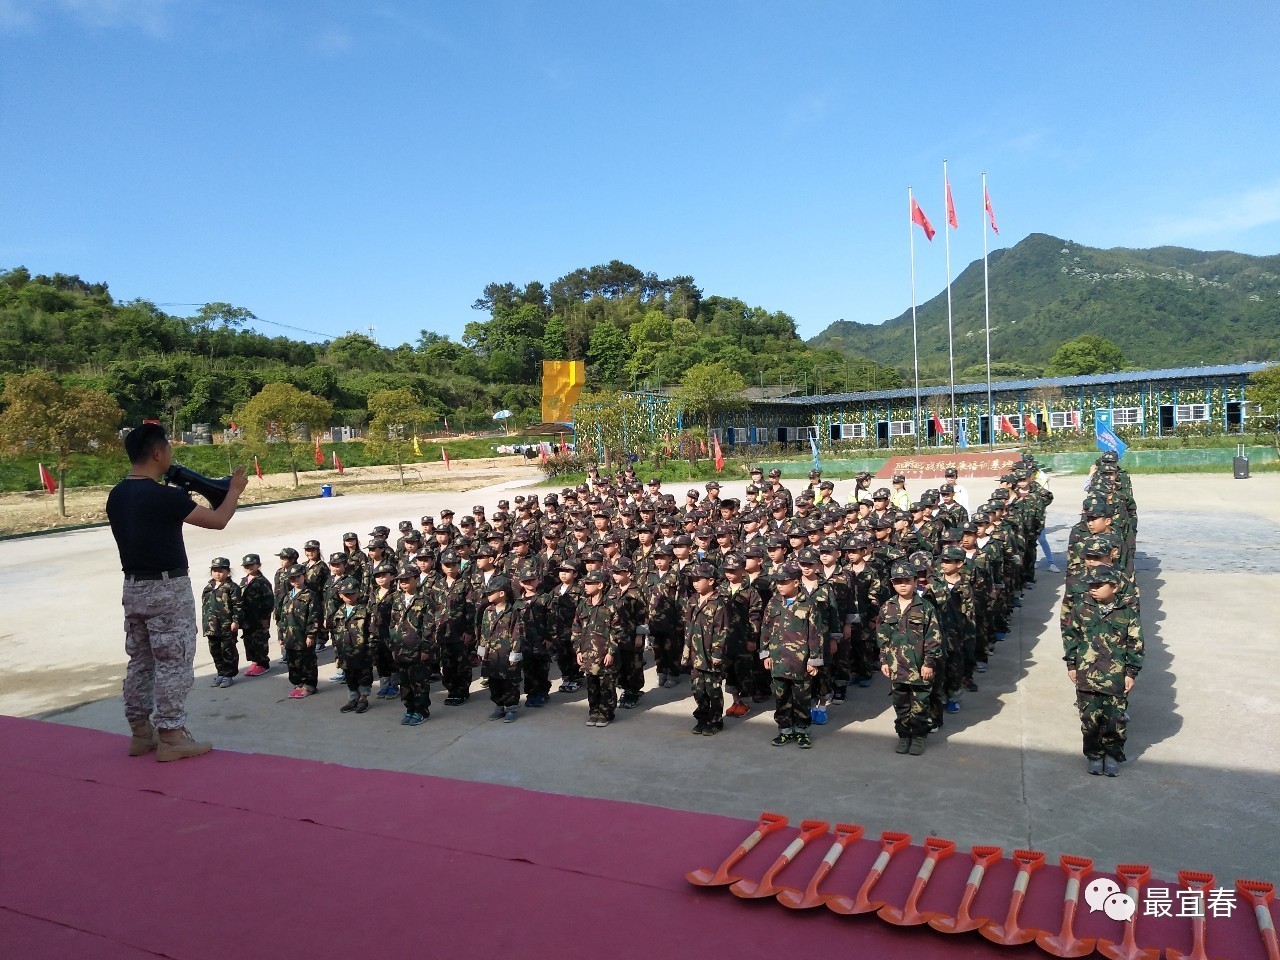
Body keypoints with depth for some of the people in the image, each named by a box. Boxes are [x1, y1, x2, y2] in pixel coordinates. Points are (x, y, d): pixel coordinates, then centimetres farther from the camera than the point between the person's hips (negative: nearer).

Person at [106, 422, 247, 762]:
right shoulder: (165, 496, -20)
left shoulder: (116, 496, 5)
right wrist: (235, 489, 3)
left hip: (133, 587, 8)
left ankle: (140, 732, 24)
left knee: (139, 661, 15)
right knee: (172, 663, 0)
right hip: (167, 588, -8)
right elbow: (217, 520, -12)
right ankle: (171, 737, 5)